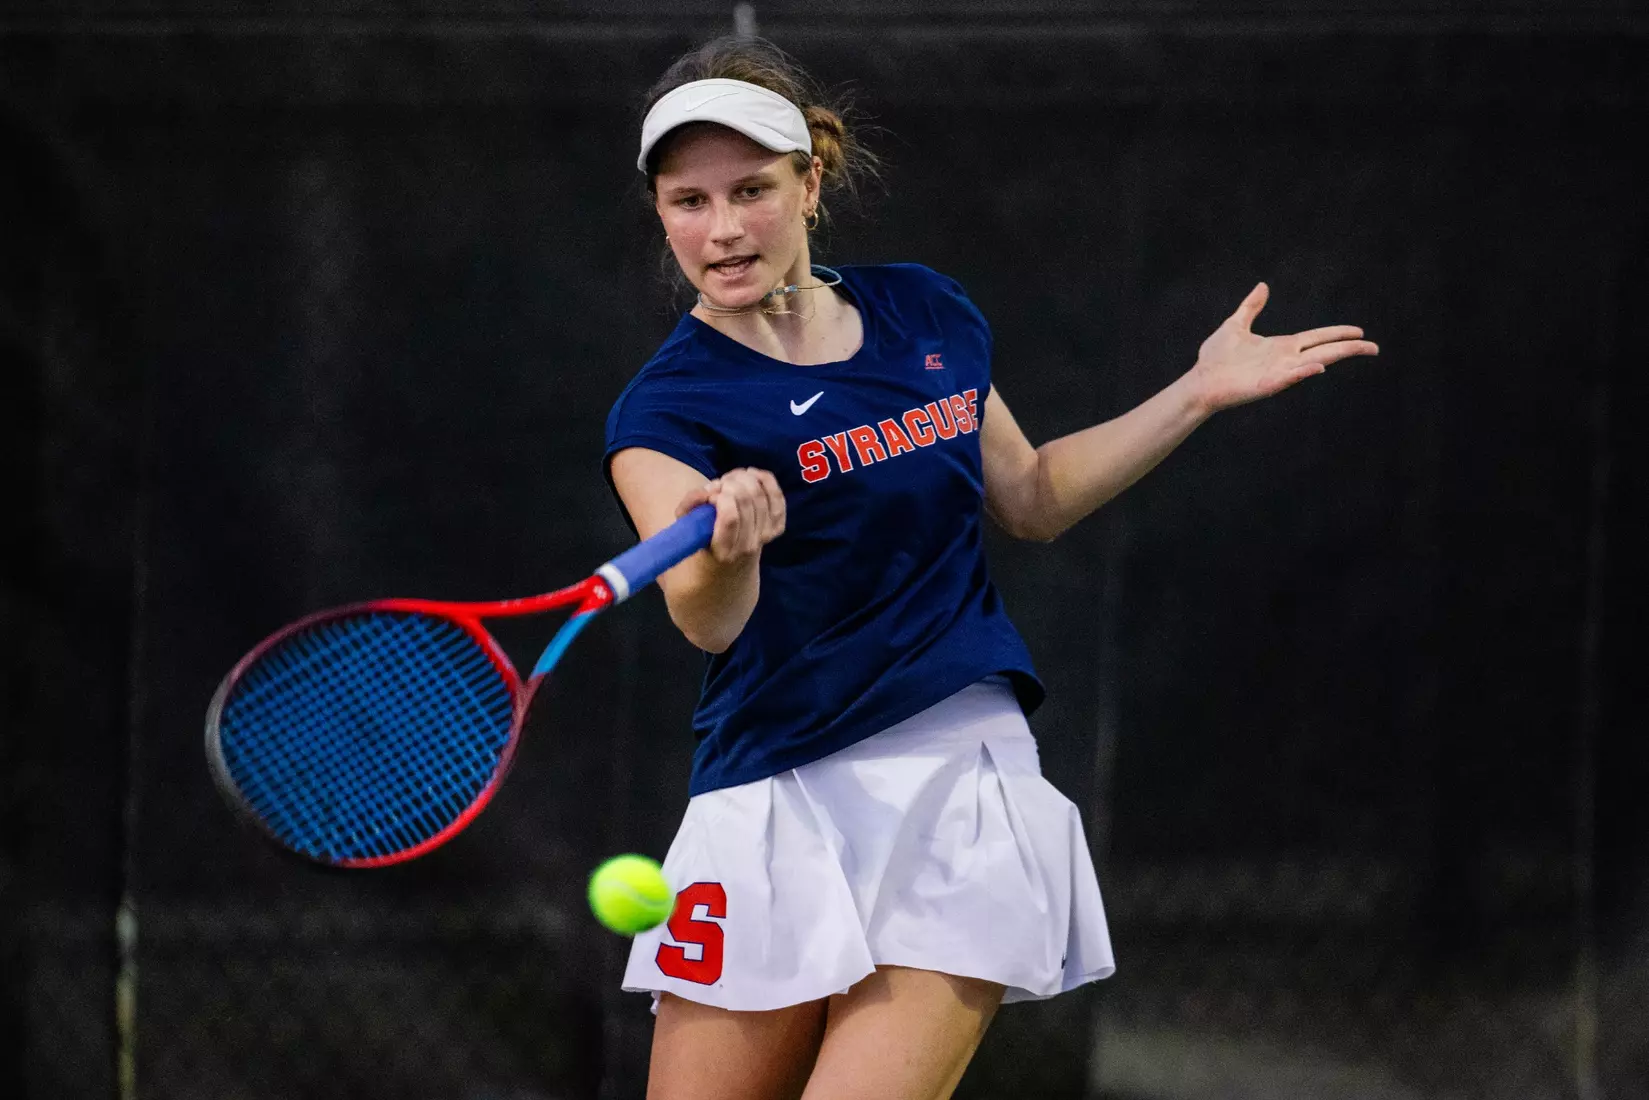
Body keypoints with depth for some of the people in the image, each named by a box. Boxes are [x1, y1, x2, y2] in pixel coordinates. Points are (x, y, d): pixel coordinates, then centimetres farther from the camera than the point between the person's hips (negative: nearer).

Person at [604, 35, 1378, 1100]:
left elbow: (1033, 498, 23)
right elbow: (706, 620, -27)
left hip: (958, 785, 2)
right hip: (775, 807, -2)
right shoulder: (667, 409, -8)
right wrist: (727, 550, -49)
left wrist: (1199, 393, 16)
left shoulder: (928, 315, 7)